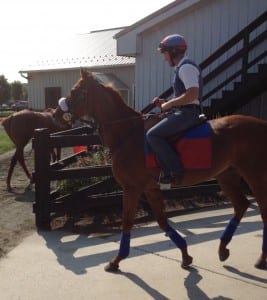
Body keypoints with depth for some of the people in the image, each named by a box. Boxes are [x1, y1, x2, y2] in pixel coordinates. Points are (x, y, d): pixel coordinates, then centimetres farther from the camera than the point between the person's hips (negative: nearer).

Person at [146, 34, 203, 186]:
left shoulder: (186, 67, -12)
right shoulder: (182, 67, 21)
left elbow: (192, 94, -23)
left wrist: (169, 104, -14)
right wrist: (165, 103, 13)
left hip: (187, 113, -11)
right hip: (183, 112, 11)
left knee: (153, 135, -19)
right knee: (153, 130, 14)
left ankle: (176, 172, -17)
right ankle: (167, 171, 11)